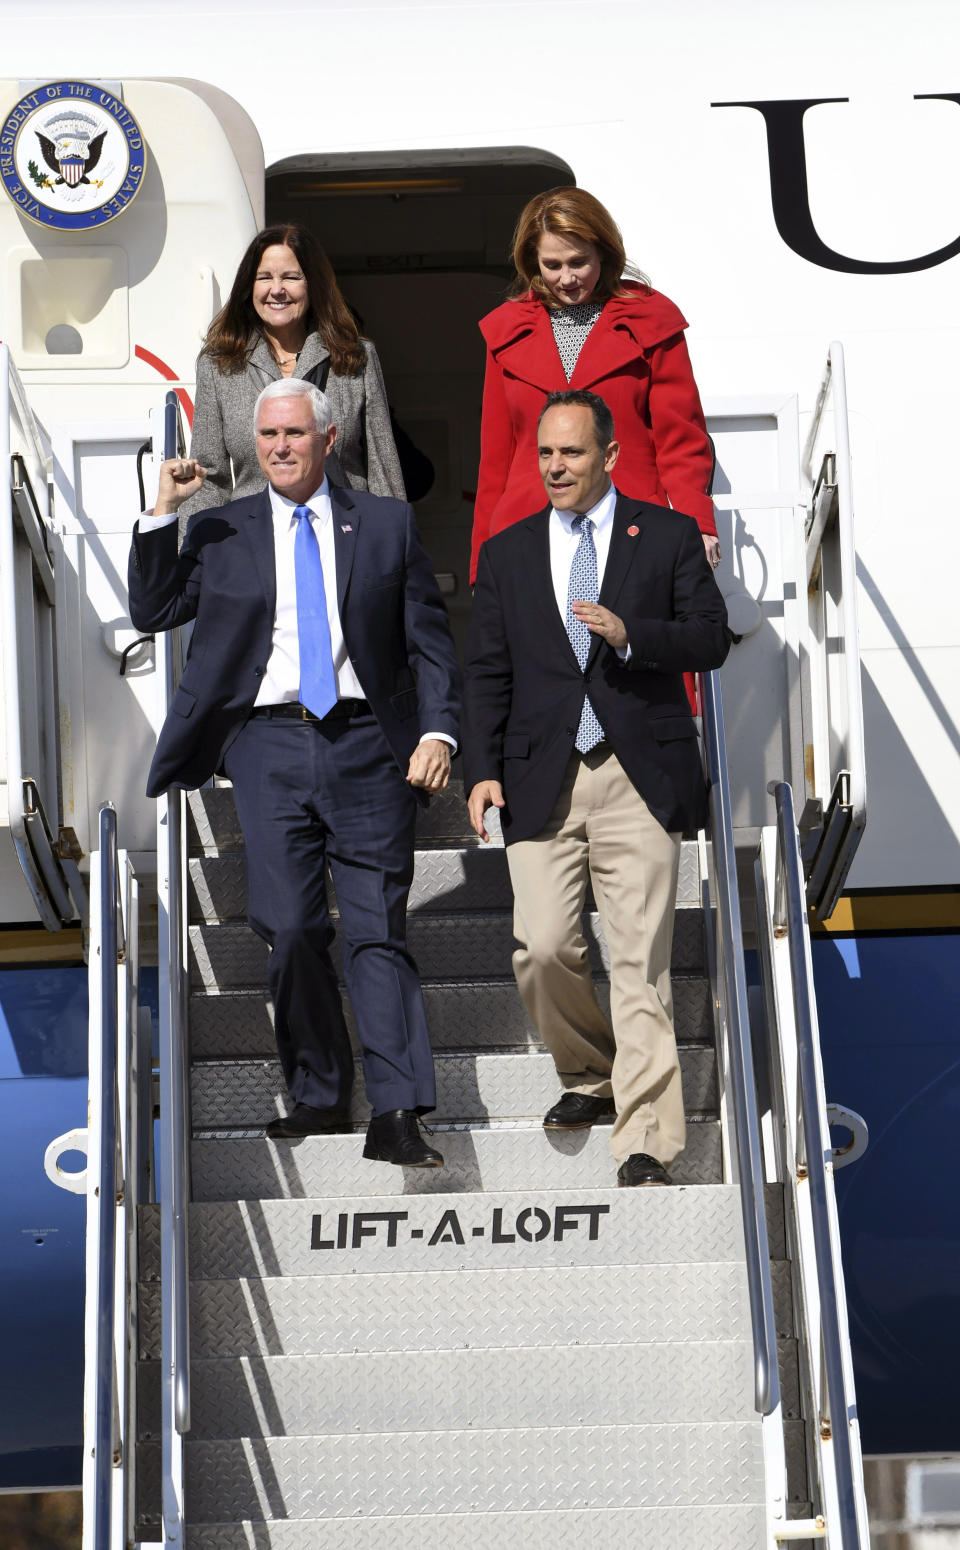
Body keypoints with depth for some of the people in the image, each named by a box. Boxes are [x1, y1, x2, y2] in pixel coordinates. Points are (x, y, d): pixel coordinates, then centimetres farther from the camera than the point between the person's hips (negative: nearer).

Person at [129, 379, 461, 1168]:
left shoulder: (387, 523, 10)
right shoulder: (220, 531, 12)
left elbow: (429, 638, 9)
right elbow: (154, 612, 7)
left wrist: (437, 731, -4)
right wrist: (162, 513, -3)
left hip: (365, 745, -1)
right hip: (269, 742, 1)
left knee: (378, 929, -5)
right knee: (289, 928, -1)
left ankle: (396, 1116, -7)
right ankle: (319, 1096, 15)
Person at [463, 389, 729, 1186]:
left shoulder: (669, 536, 8)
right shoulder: (506, 553, 15)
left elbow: (711, 639, 2)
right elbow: (487, 673, 12)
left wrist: (630, 634, -15)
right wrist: (481, 769, 1)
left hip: (641, 779, -2)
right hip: (542, 782, 2)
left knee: (640, 960, -6)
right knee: (543, 950, -6)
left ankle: (646, 1142, -2)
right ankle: (590, 1074, 23)